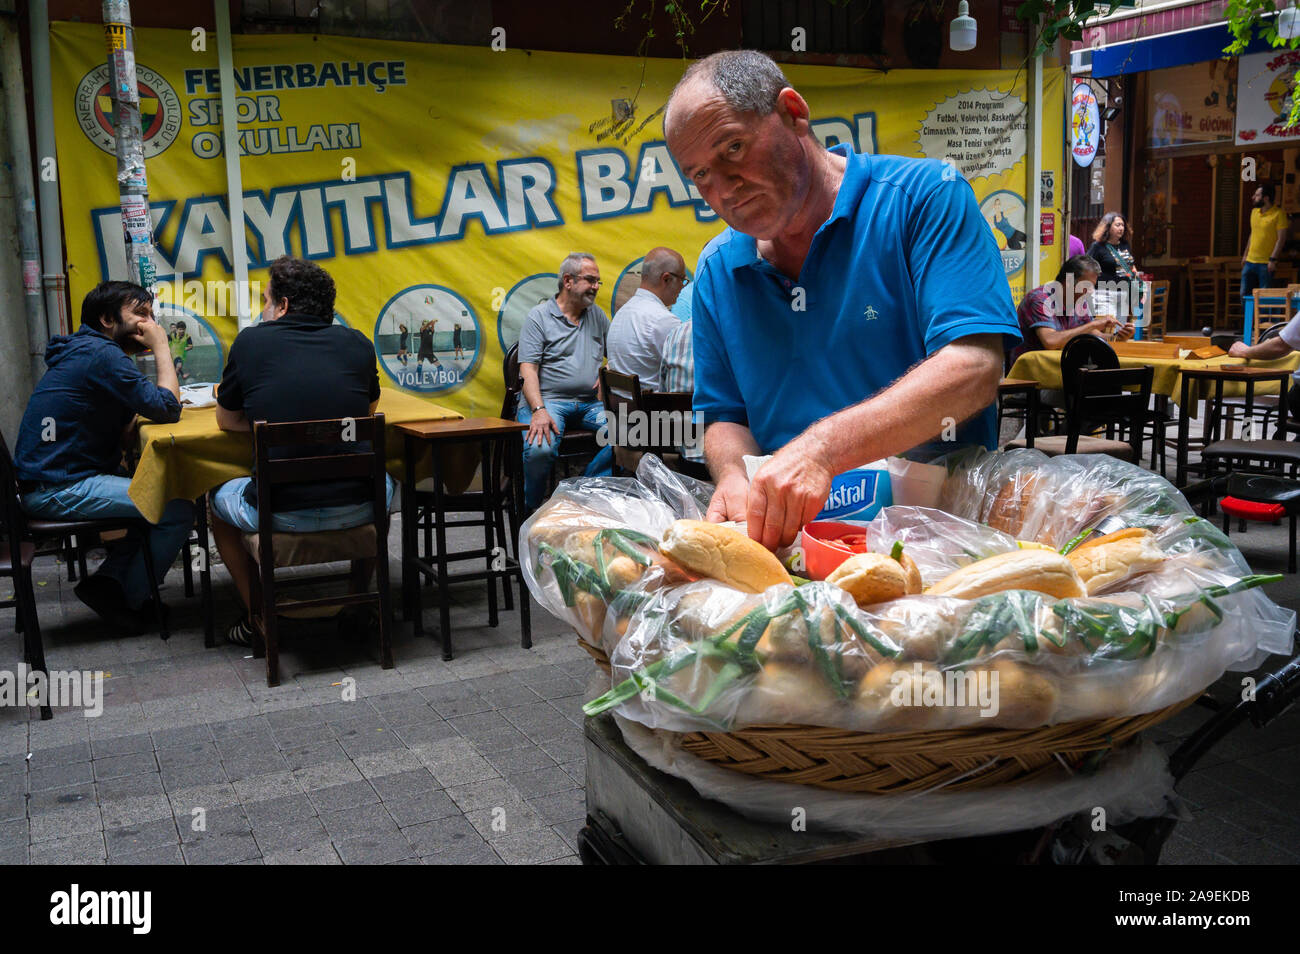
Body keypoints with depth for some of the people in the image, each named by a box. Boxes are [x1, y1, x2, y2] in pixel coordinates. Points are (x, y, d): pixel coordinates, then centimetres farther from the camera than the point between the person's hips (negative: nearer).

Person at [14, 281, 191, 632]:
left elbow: (123, 434, 16)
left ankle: (109, 579, 9)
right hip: (58, 491, -11)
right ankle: (127, 600, 2)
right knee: (177, 511, -15)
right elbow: (168, 409, -18)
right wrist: (161, 346, -8)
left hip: (59, 478, 11)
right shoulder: (101, 354, -15)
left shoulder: (86, 351, 18)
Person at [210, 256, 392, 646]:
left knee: (218, 500, 31)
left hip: (280, 513, -2)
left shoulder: (251, 341, 0)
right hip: (355, 510, 2)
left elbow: (226, 421, 14)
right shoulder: (357, 343, 5)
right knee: (386, 485, 38)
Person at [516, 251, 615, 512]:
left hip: (589, 402, 5)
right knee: (540, 450, -33)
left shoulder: (597, 315, 18)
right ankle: (531, 509, -6)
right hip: (548, 400, -5)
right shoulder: (539, 317, 2)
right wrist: (539, 410, -22)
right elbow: (528, 369, -8)